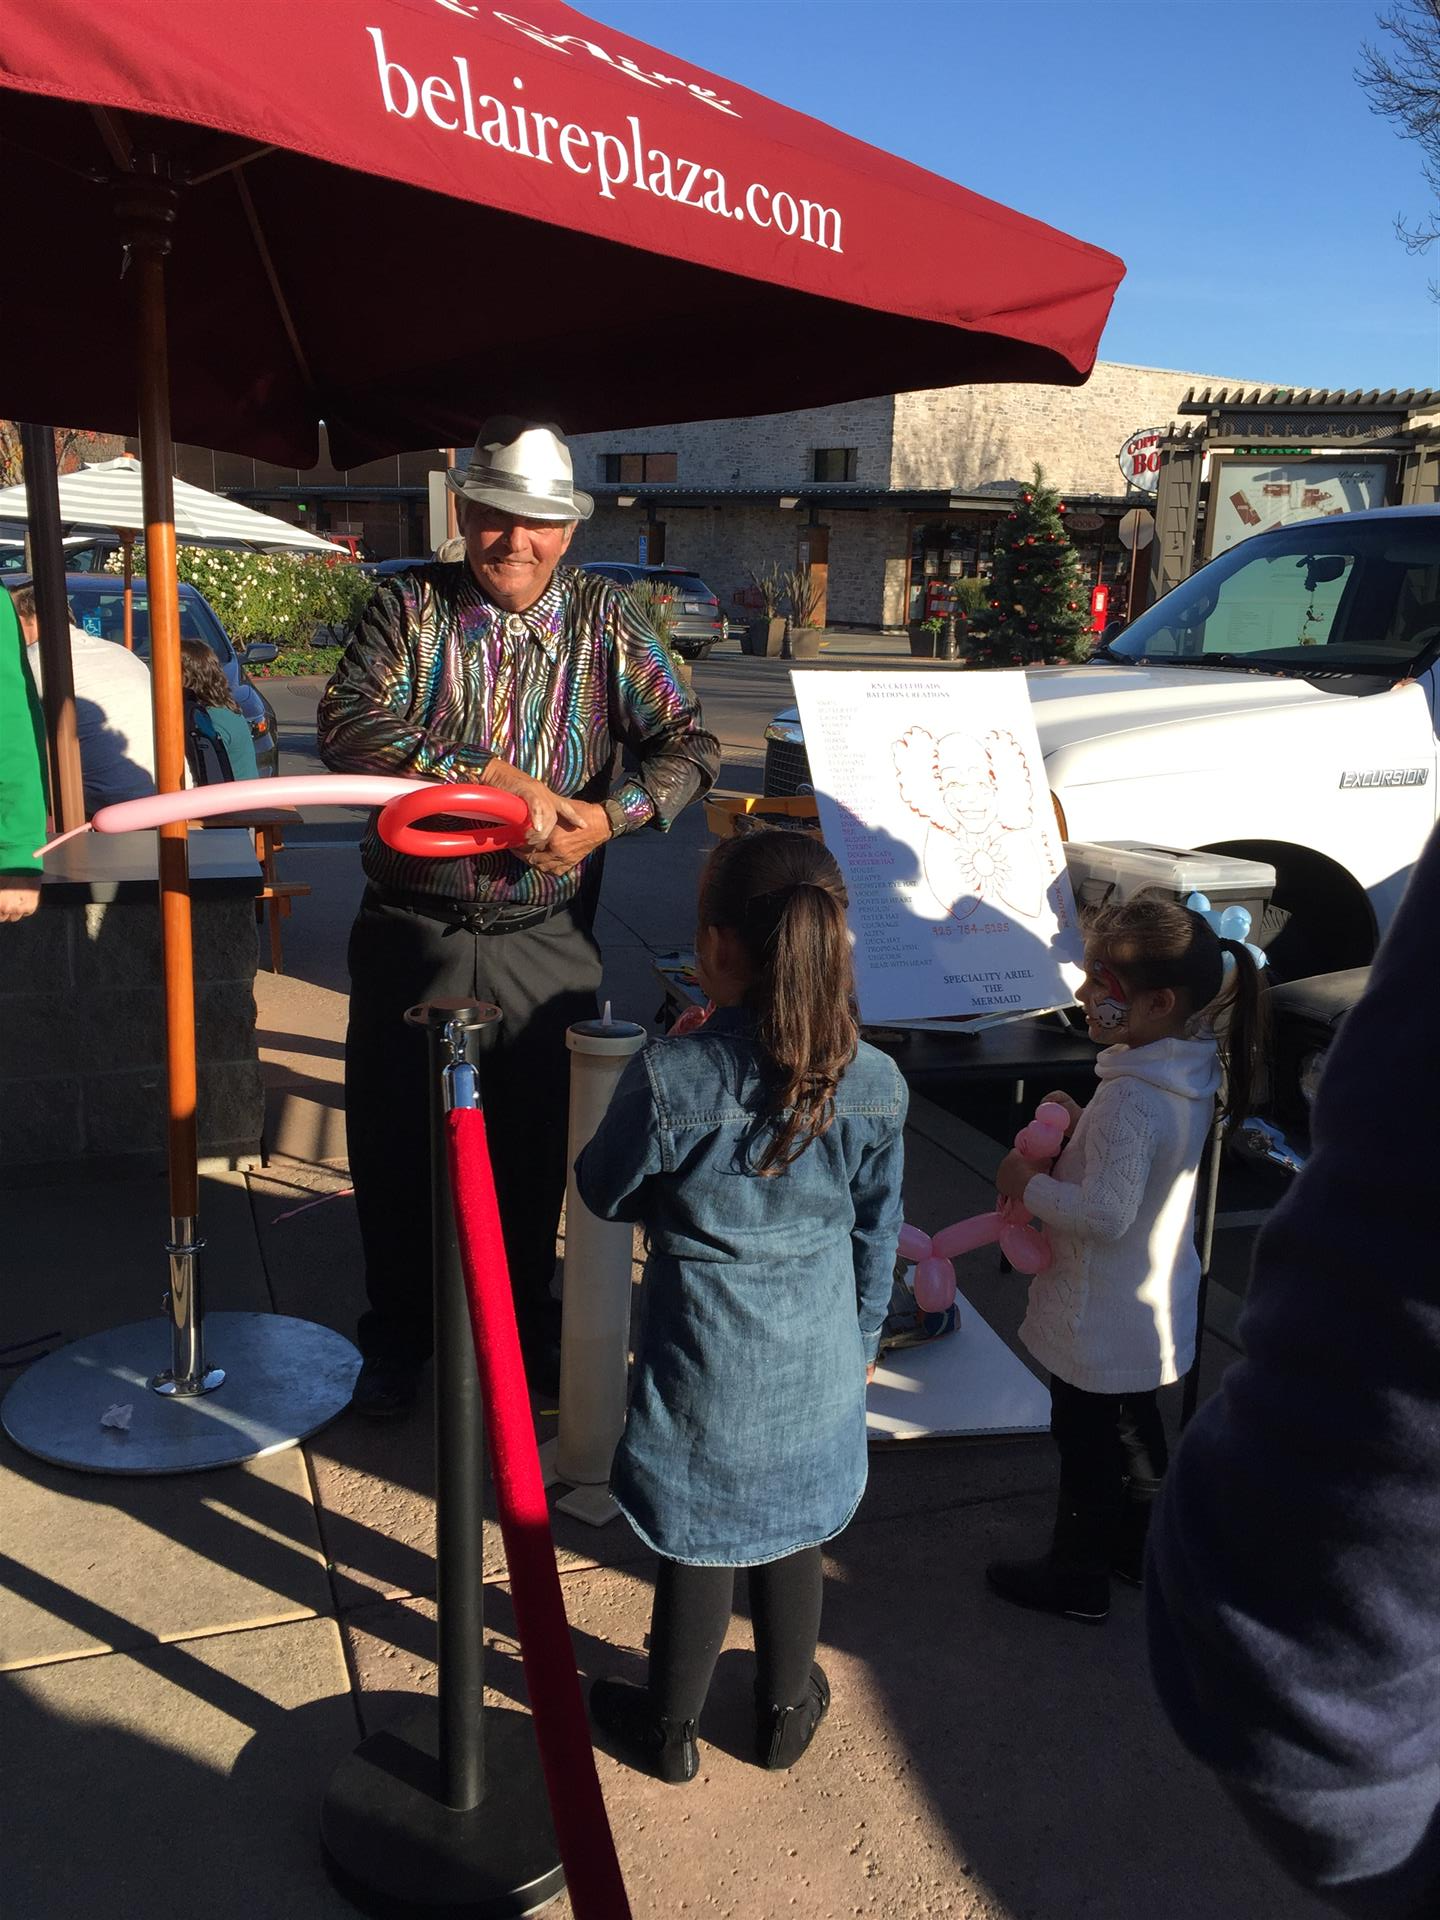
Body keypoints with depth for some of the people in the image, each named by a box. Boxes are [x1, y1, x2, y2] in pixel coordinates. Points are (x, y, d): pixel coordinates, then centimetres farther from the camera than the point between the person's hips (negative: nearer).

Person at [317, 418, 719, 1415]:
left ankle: (525, 1316, 37)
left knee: (537, 1141, 13)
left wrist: (609, 815, -22)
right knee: (395, 1137, 10)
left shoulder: (605, 620, 1)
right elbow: (348, 724, -16)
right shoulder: (408, 606, -2)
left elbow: (688, 740, -3)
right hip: (411, 932, 0)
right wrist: (492, 776, -25)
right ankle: (398, 1331, 32)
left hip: (545, 941, 0)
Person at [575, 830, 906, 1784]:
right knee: (793, 1532, 23)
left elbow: (604, 1191, -8)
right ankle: (787, 1711, 45)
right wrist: (866, 1332, 17)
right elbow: (877, 1230, 1)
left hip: (707, 1357, -3)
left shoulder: (669, 1077, -26)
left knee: (697, 1541, 17)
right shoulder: (876, 1085, -14)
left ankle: (672, 1726, 39)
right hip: (820, 1358, 3)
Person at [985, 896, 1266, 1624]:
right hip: (1154, 1309, 9)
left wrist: (1028, 1186, -20)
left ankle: (1076, 1577, 29)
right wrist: (1079, 1125, -1)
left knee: (1086, 1442, 11)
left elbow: (1104, 1214, -33)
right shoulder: (1190, 1071, -4)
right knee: (1134, 1425, 26)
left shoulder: (1130, 1098, -33)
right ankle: (1133, 1547, 45)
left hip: (1101, 1316, -9)